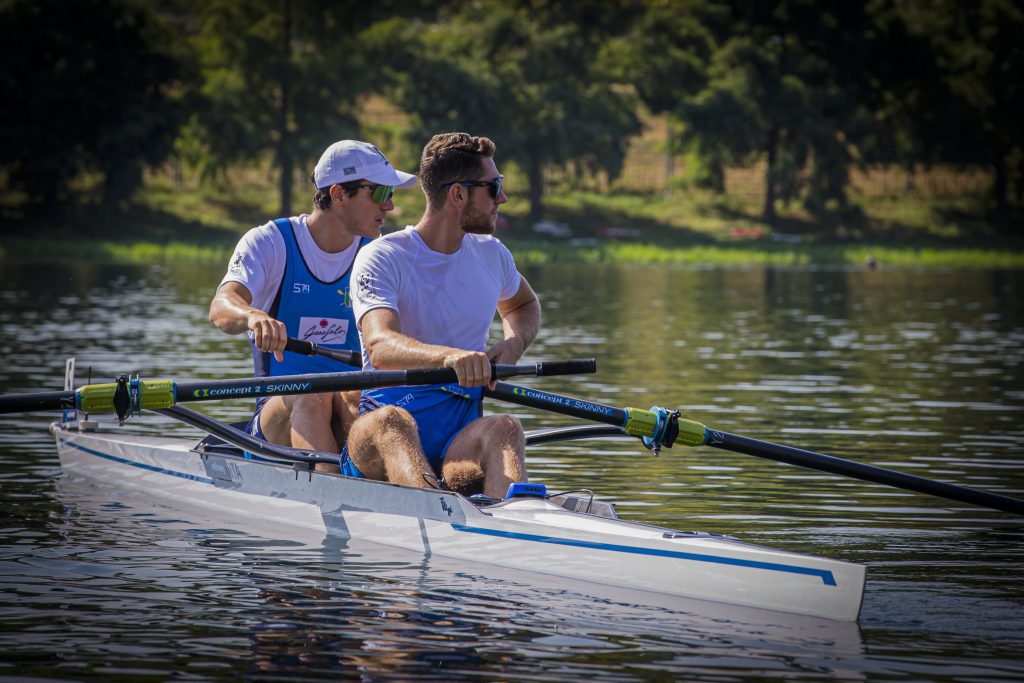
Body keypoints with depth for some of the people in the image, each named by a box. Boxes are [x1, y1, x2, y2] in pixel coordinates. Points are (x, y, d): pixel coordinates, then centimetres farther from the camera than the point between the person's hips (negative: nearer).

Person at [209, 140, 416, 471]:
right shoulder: (270, 242, -3)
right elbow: (221, 307, -21)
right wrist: (254, 317, -46)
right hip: (280, 417, -2)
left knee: (353, 396, -31)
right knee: (310, 397, -34)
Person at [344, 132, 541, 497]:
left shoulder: (491, 255, 15)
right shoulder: (381, 259, -5)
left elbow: (524, 305, 39)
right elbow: (380, 347, -24)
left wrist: (513, 345, 14)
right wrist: (449, 356, -46)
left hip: (459, 440, 4)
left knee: (505, 427, -31)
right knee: (390, 422, -39)